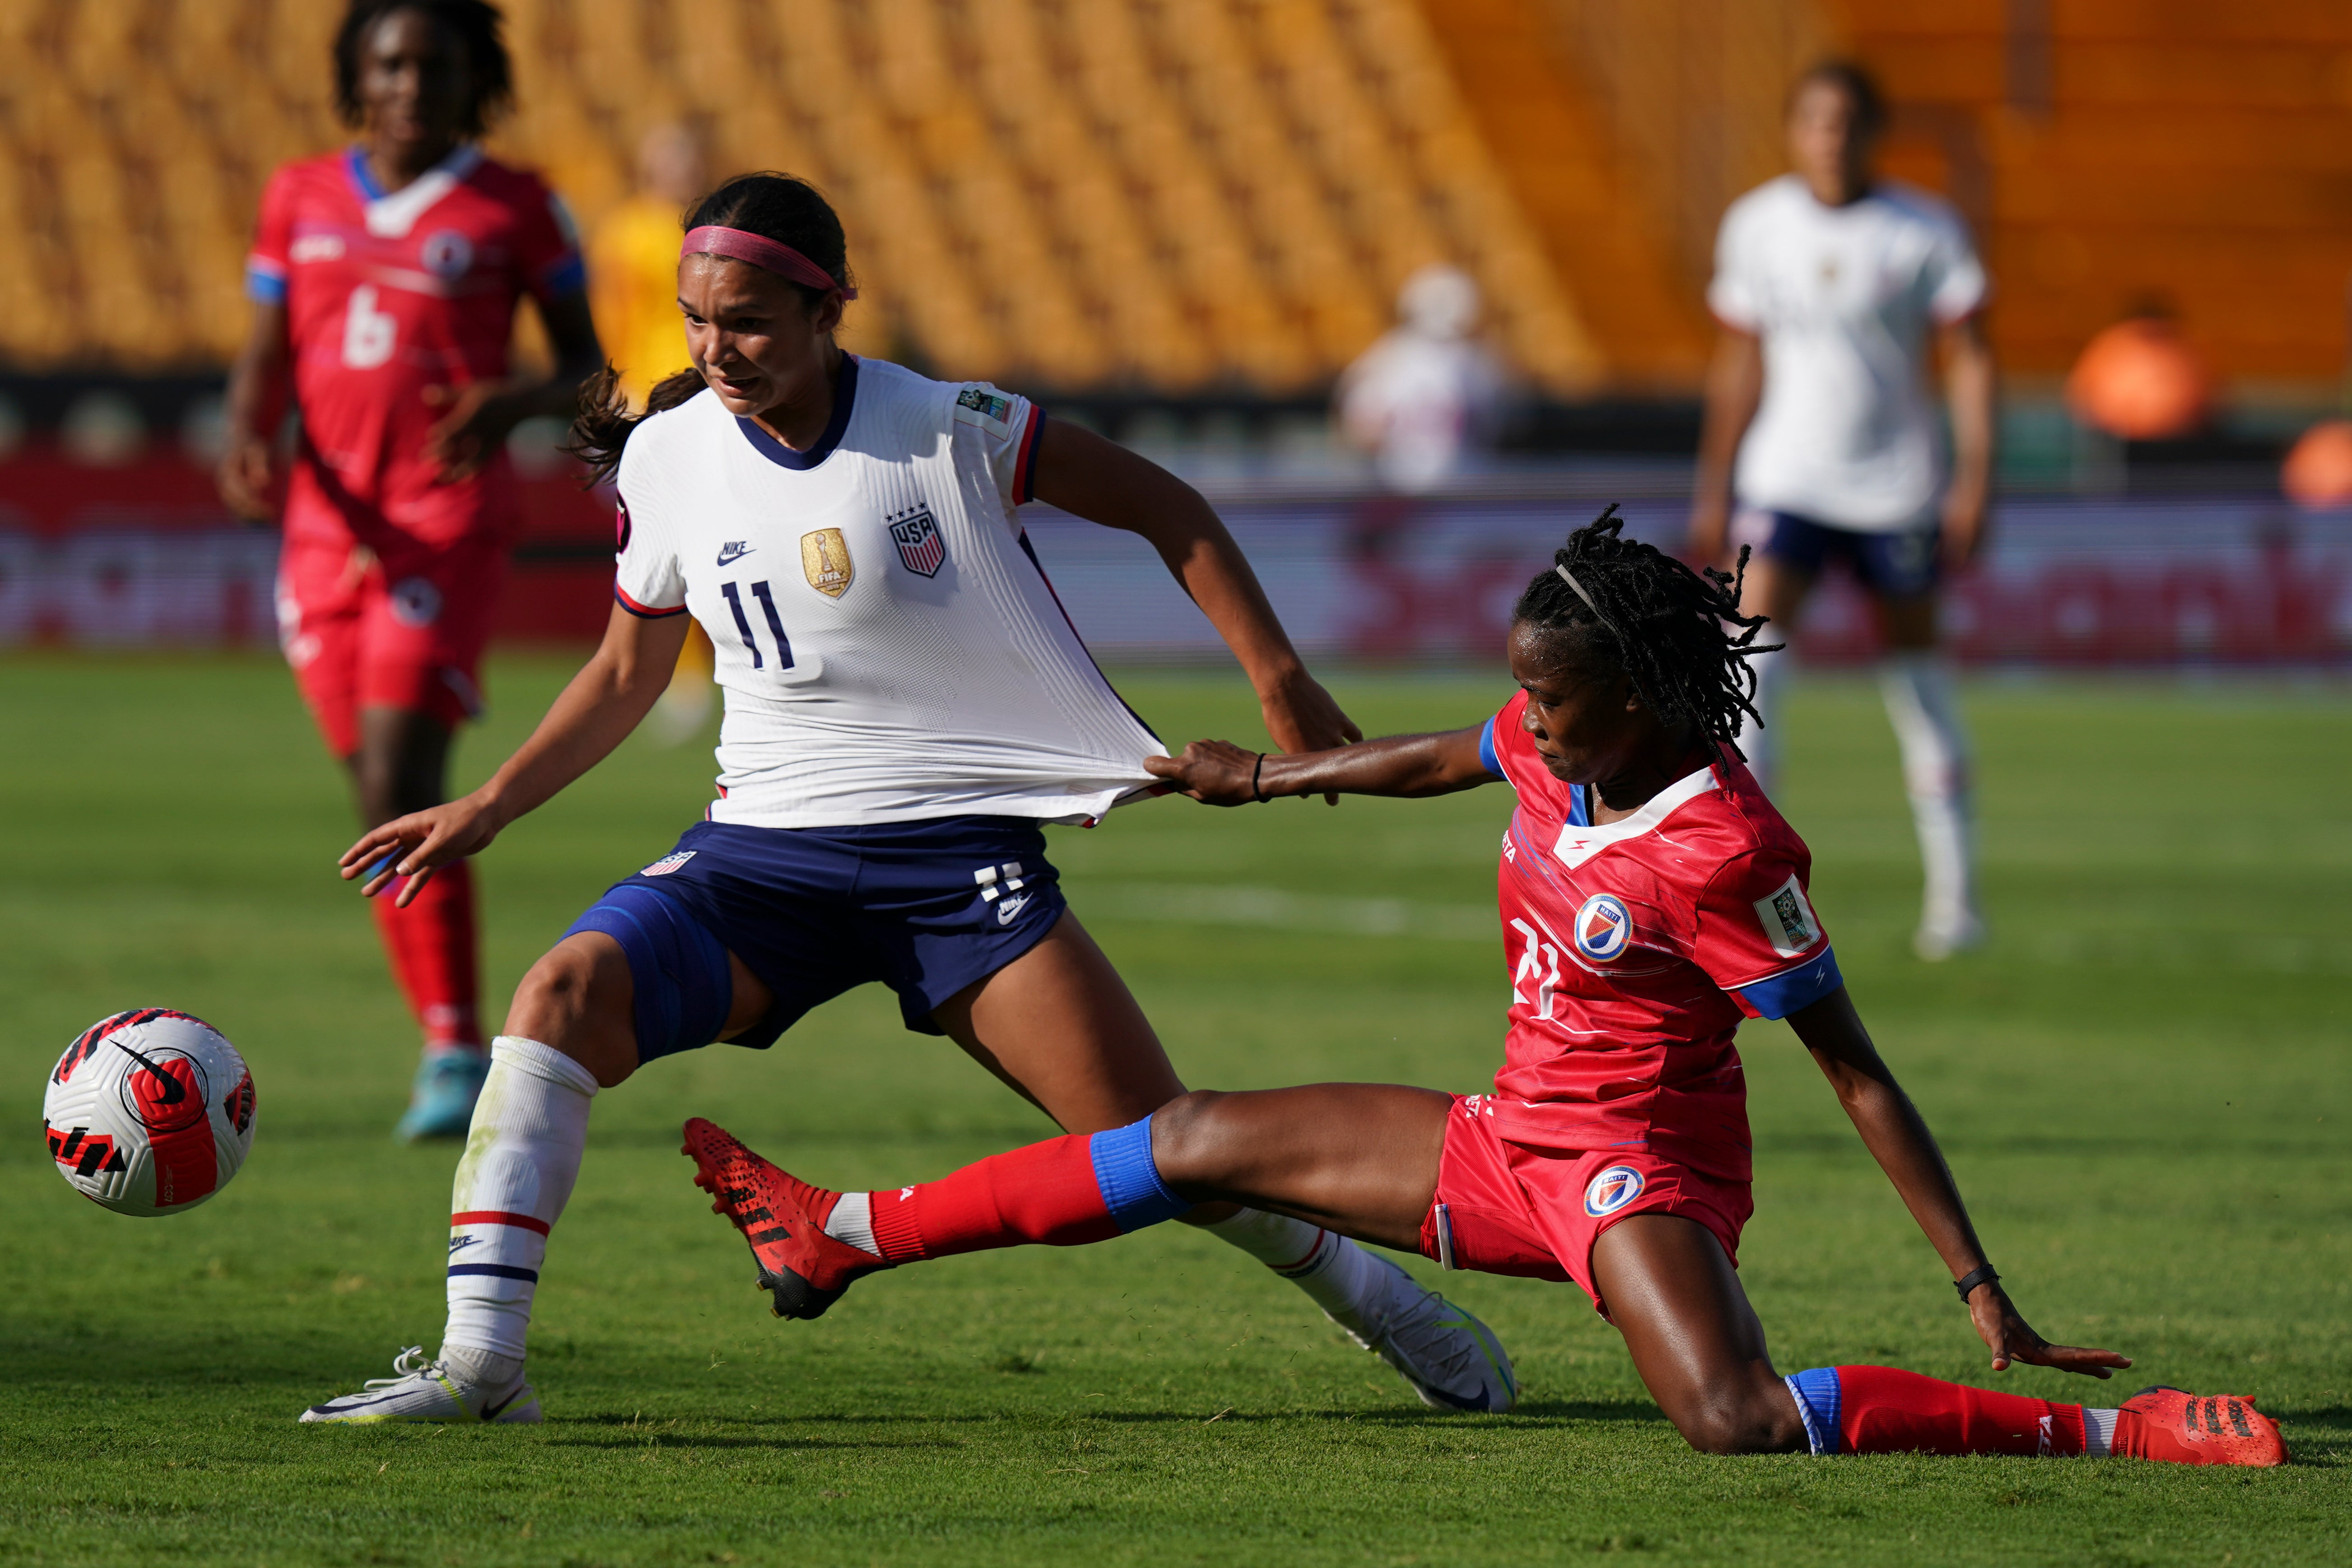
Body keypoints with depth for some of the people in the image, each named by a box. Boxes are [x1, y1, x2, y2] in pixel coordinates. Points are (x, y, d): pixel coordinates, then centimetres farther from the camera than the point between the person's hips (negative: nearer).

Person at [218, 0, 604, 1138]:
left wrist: (515, 403, -16)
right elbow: (265, 360, 13)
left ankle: (456, 1051, -15)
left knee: (401, 786, -19)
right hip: (329, 520, 5)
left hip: (448, 520, -5)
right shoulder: (301, 200, 11)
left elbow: (587, 364, 5)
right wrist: (247, 445, -8)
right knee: (382, 806, 7)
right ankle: (448, 1048, 18)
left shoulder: (513, 210, 1)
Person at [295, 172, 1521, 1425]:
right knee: (565, 992, -25)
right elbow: (628, 672, 17)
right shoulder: (666, 456, 1)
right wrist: (489, 808, 9)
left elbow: (1163, 510, 1)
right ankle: (479, 1362, -25)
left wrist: (1280, 686, -2)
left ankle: (1384, 1302, 20)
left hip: (958, 849, -3)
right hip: (766, 845, 3)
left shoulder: (946, 429, -10)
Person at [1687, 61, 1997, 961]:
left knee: (1917, 677, 7)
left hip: (1895, 490, -1)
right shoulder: (1756, 226, 3)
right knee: (1750, 659, -17)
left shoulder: (1924, 232, -4)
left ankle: (1955, 896, 19)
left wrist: (1974, 481, -11)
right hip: (1785, 482, 1)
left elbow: (1969, 358, -1)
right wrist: (1713, 494, 14)